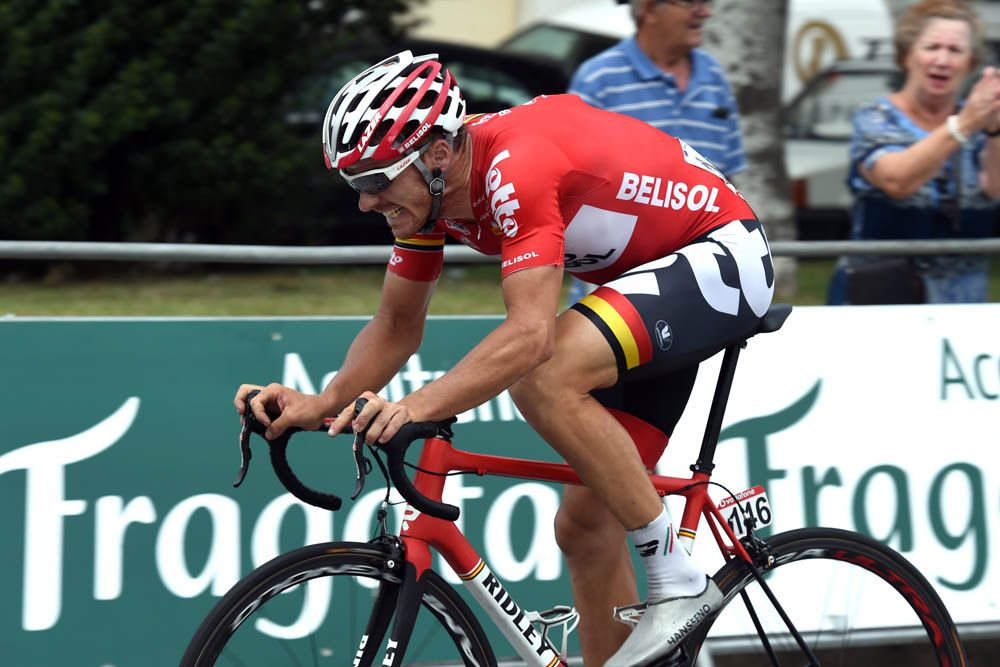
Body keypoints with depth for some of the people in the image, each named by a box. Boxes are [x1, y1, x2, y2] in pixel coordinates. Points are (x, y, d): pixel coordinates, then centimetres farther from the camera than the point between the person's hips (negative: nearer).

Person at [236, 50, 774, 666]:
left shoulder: (515, 165, -31)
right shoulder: (427, 183, -5)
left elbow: (531, 333, -39)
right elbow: (396, 326, 4)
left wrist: (416, 407, -48)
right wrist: (321, 405, -13)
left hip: (724, 255, -9)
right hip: (652, 276, 9)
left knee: (544, 378, -31)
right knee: (586, 521, 5)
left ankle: (677, 582, -20)